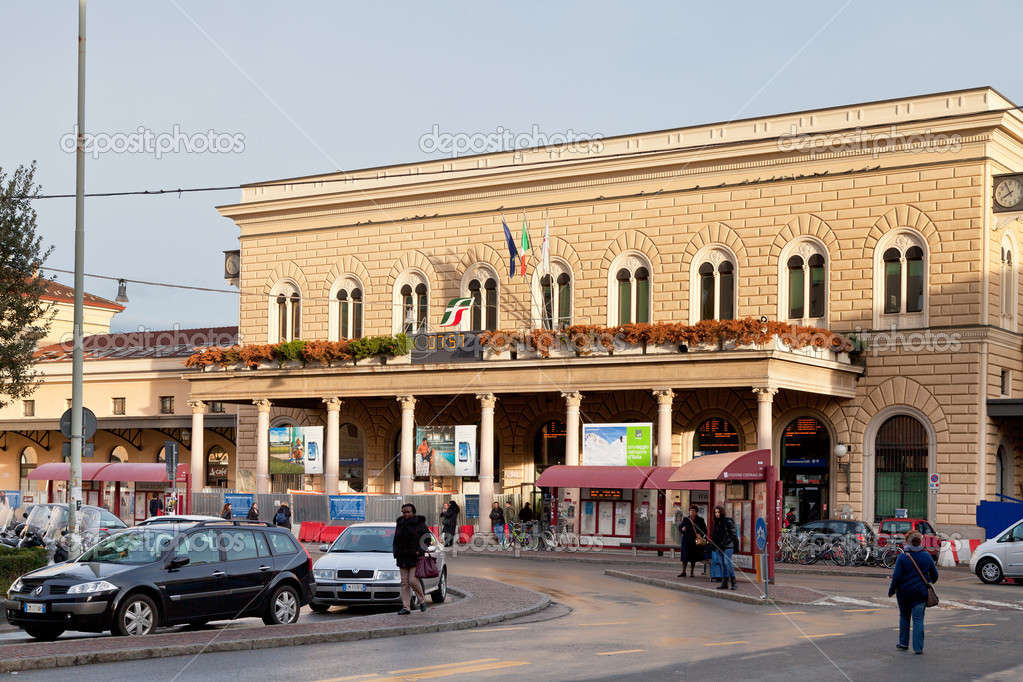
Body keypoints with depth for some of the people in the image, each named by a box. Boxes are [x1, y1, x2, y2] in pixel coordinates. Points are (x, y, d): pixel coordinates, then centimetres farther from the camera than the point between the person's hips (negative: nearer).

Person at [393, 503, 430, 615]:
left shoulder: (419, 523, -4)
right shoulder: (399, 524, 11)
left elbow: (427, 538, -2)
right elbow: (395, 540, 19)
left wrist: (420, 551, -11)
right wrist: (396, 553, 8)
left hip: (415, 557, -5)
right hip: (403, 558, 5)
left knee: (413, 580, -14)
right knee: (404, 582, 2)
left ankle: (422, 600, 9)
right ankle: (406, 608, 3)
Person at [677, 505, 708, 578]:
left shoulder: (700, 520, 4)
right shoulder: (685, 519, 8)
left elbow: (705, 530, 3)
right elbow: (680, 527, 13)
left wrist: (700, 535, -15)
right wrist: (682, 529, -10)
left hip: (696, 541, -1)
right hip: (686, 540, 1)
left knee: (693, 557, 4)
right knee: (685, 556, -1)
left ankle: (692, 572, 15)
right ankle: (683, 572, 7)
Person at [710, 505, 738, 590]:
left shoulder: (728, 521, -9)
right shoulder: (717, 522, 13)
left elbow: (732, 534, -11)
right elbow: (714, 534, 21)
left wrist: (725, 543, -16)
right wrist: (713, 543, 6)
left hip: (728, 546, -7)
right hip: (719, 546, 7)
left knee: (727, 562, -13)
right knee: (722, 563, 5)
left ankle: (733, 582, -5)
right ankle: (724, 582, 7)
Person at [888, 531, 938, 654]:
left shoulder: (902, 557, -9)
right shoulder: (926, 556, 0)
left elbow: (896, 577, -11)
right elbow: (934, 575, 9)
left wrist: (891, 590, 2)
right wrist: (929, 581, 31)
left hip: (904, 592, -1)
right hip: (921, 592, 1)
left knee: (904, 616, 18)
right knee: (918, 619, 2)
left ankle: (903, 643, 23)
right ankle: (918, 648, -3)